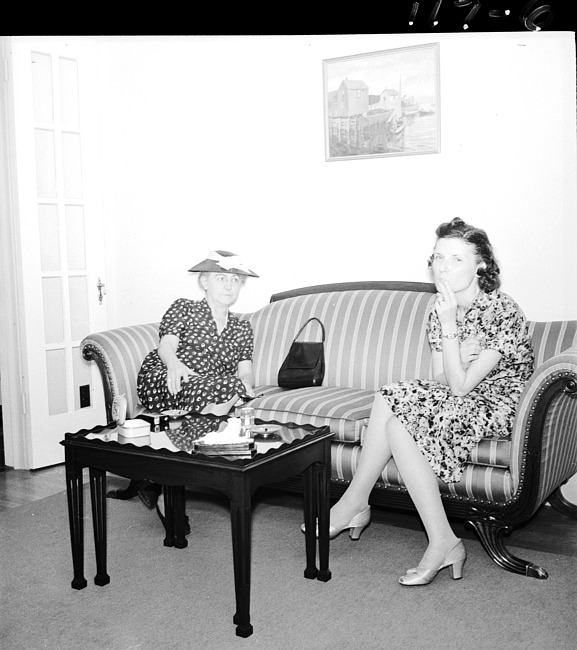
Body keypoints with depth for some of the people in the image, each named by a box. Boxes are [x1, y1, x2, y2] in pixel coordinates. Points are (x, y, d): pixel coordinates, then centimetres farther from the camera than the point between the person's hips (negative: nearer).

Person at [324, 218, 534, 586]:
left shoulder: (503, 313, -19)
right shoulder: (441, 309, 3)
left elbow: (459, 387, -22)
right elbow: (441, 381, 4)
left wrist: (449, 325, -26)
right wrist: (461, 356, -16)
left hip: (498, 404, -7)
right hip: (459, 399, 7)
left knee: (396, 423, -25)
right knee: (390, 399, -17)